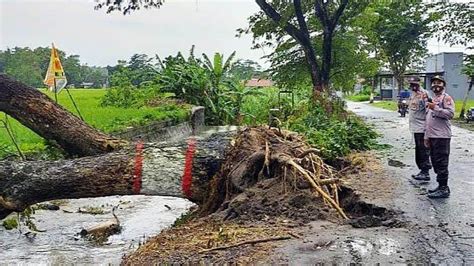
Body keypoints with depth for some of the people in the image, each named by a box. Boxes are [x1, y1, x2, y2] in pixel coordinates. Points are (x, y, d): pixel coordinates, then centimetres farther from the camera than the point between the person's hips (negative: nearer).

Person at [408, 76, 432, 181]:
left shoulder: (423, 94, -15)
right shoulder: (413, 94, 14)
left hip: (422, 128, -10)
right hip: (415, 127, 10)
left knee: (423, 151, -4)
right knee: (418, 150, 15)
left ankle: (426, 173, 1)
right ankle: (422, 170, 25)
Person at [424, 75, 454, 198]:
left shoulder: (446, 98, -4)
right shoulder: (432, 100, 22)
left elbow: (450, 113, -19)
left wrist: (435, 108, -23)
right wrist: (426, 136, 20)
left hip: (441, 136, -9)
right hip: (432, 136, 9)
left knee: (441, 163, -7)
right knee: (435, 161, 12)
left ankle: (444, 188, -2)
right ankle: (441, 185, 21)